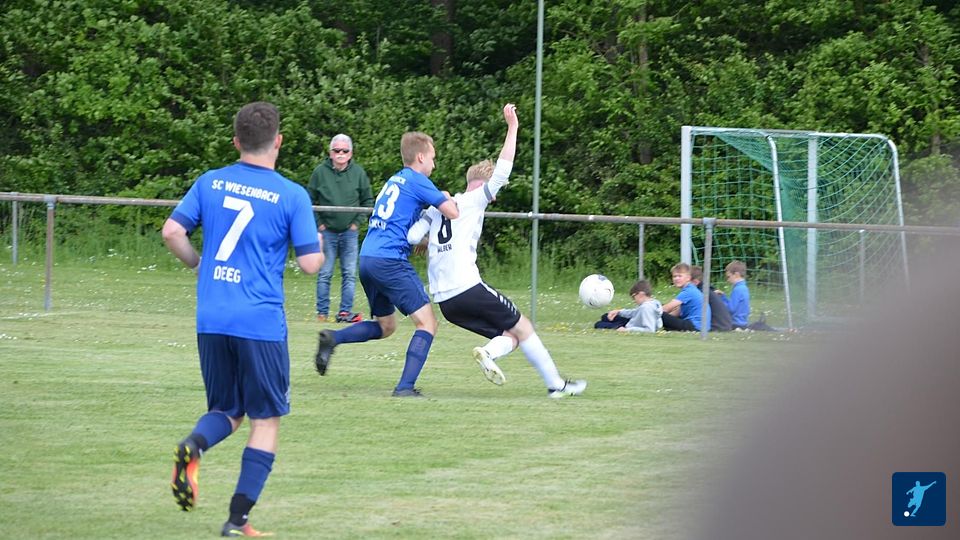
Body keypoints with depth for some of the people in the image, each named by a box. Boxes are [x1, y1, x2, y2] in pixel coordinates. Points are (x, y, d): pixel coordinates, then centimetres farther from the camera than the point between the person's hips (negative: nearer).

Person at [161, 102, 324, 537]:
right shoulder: (292, 196, -4)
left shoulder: (210, 183, 6)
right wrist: (320, 245, 16)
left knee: (226, 410, 18)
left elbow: (172, 231, -1)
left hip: (211, 320, 4)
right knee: (265, 419, 9)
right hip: (261, 322, -4)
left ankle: (193, 446, -17)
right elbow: (310, 263, -6)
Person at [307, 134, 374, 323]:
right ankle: (322, 313, 4)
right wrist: (318, 224, -4)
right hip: (327, 231, -1)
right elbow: (309, 200, 3)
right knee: (325, 274, 0)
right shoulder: (320, 172, -5)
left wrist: (358, 222, 0)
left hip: (349, 231, 2)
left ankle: (345, 311, 5)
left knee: (350, 274, 1)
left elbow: (368, 200, 9)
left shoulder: (358, 173, -1)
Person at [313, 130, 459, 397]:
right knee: (427, 323, -3)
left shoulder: (395, 180, 22)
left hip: (367, 258, 9)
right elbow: (453, 213, -9)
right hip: (390, 260, -9)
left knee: (385, 326, 21)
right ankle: (405, 387, -14)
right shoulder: (417, 181, -3)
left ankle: (333, 338, -1)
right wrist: (447, 198, 13)